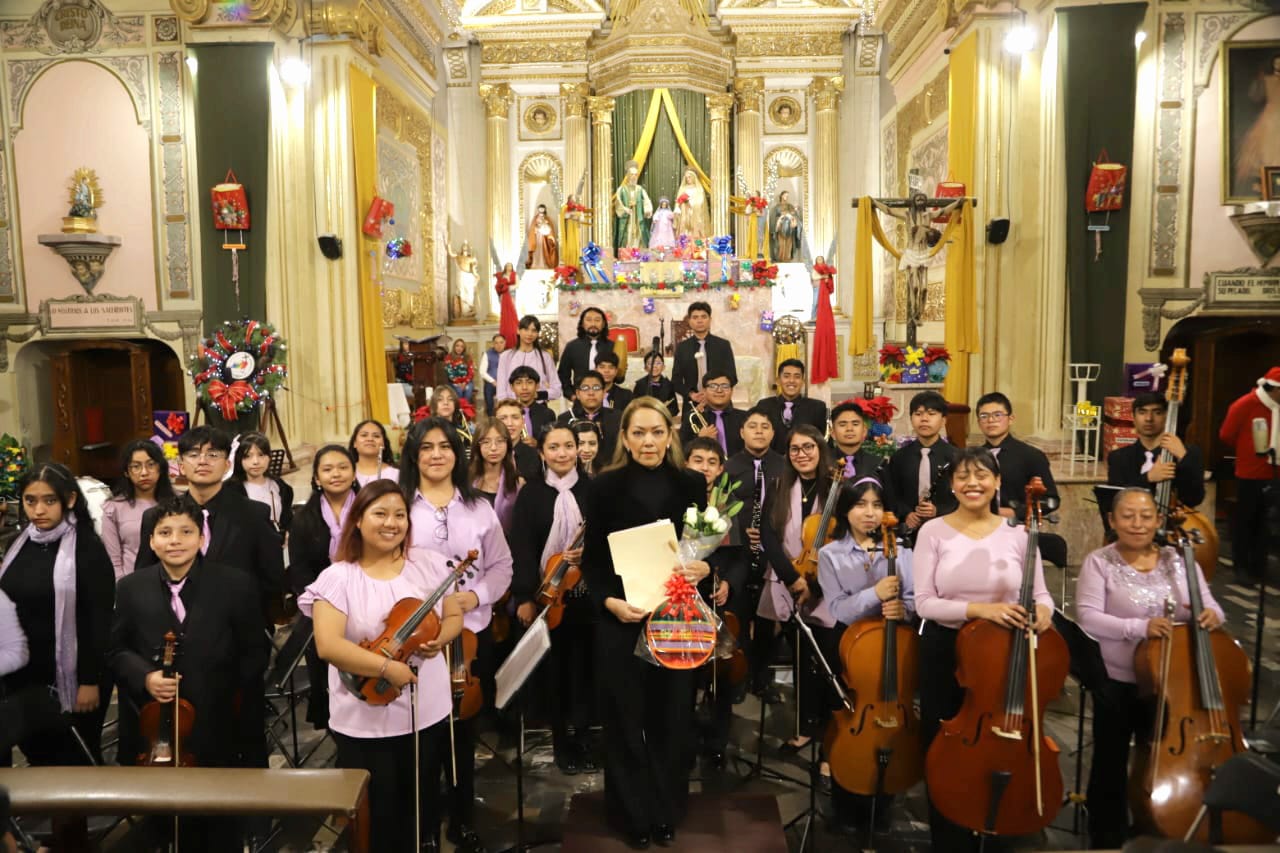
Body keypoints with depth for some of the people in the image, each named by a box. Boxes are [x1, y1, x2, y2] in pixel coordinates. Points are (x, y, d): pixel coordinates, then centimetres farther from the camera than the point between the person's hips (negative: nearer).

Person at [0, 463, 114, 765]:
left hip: (69, 679, -6)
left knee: (75, 761, 8)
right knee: (35, 755, 16)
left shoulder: (87, 548, -13)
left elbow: (99, 621, -14)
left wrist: (91, 680, -16)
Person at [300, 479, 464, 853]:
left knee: (423, 810, 19)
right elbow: (327, 645, -19)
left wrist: (440, 637, -14)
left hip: (428, 712, 3)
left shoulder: (429, 565, 0)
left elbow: (454, 616, 8)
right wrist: (387, 667, -24)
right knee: (377, 815, 12)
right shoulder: (338, 577, -11)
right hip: (365, 721, -3)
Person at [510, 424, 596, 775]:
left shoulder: (592, 489, 2)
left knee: (583, 664, 5)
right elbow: (522, 548, -4)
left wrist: (588, 552, -17)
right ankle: (562, 739, 24)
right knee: (553, 666, 8)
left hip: (586, 592, 0)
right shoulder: (531, 493, 0)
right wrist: (524, 597, -11)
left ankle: (582, 735, 21)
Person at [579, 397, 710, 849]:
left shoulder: (691, 484, 1)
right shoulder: (605, 486, -3)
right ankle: (633, 812, 28)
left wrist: (704, 568, -14)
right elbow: (591, 559, -2)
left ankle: (667, 810, 32)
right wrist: (609, 601, -16)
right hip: (620, 620, -1)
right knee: (625, 719, 8)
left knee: (672, 716, 11)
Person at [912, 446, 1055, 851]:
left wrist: (1042, 610, -21)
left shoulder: (1018, 534, -1)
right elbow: (924, 603, -12)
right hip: (944, 653, -1)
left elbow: (1039, 594, 2)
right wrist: (978, 609, -25)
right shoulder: (933, 531, -7)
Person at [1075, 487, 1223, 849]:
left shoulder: (1179, 560, 1)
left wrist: (1211, 615, -23)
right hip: (1116, 683, -3)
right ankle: (1107, 838, 30)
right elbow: (1088, 618, -19)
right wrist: (1139, 627, -30)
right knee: (1110, 767, 9)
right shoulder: (1099, 562, -11)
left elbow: (1209, 608, 0)